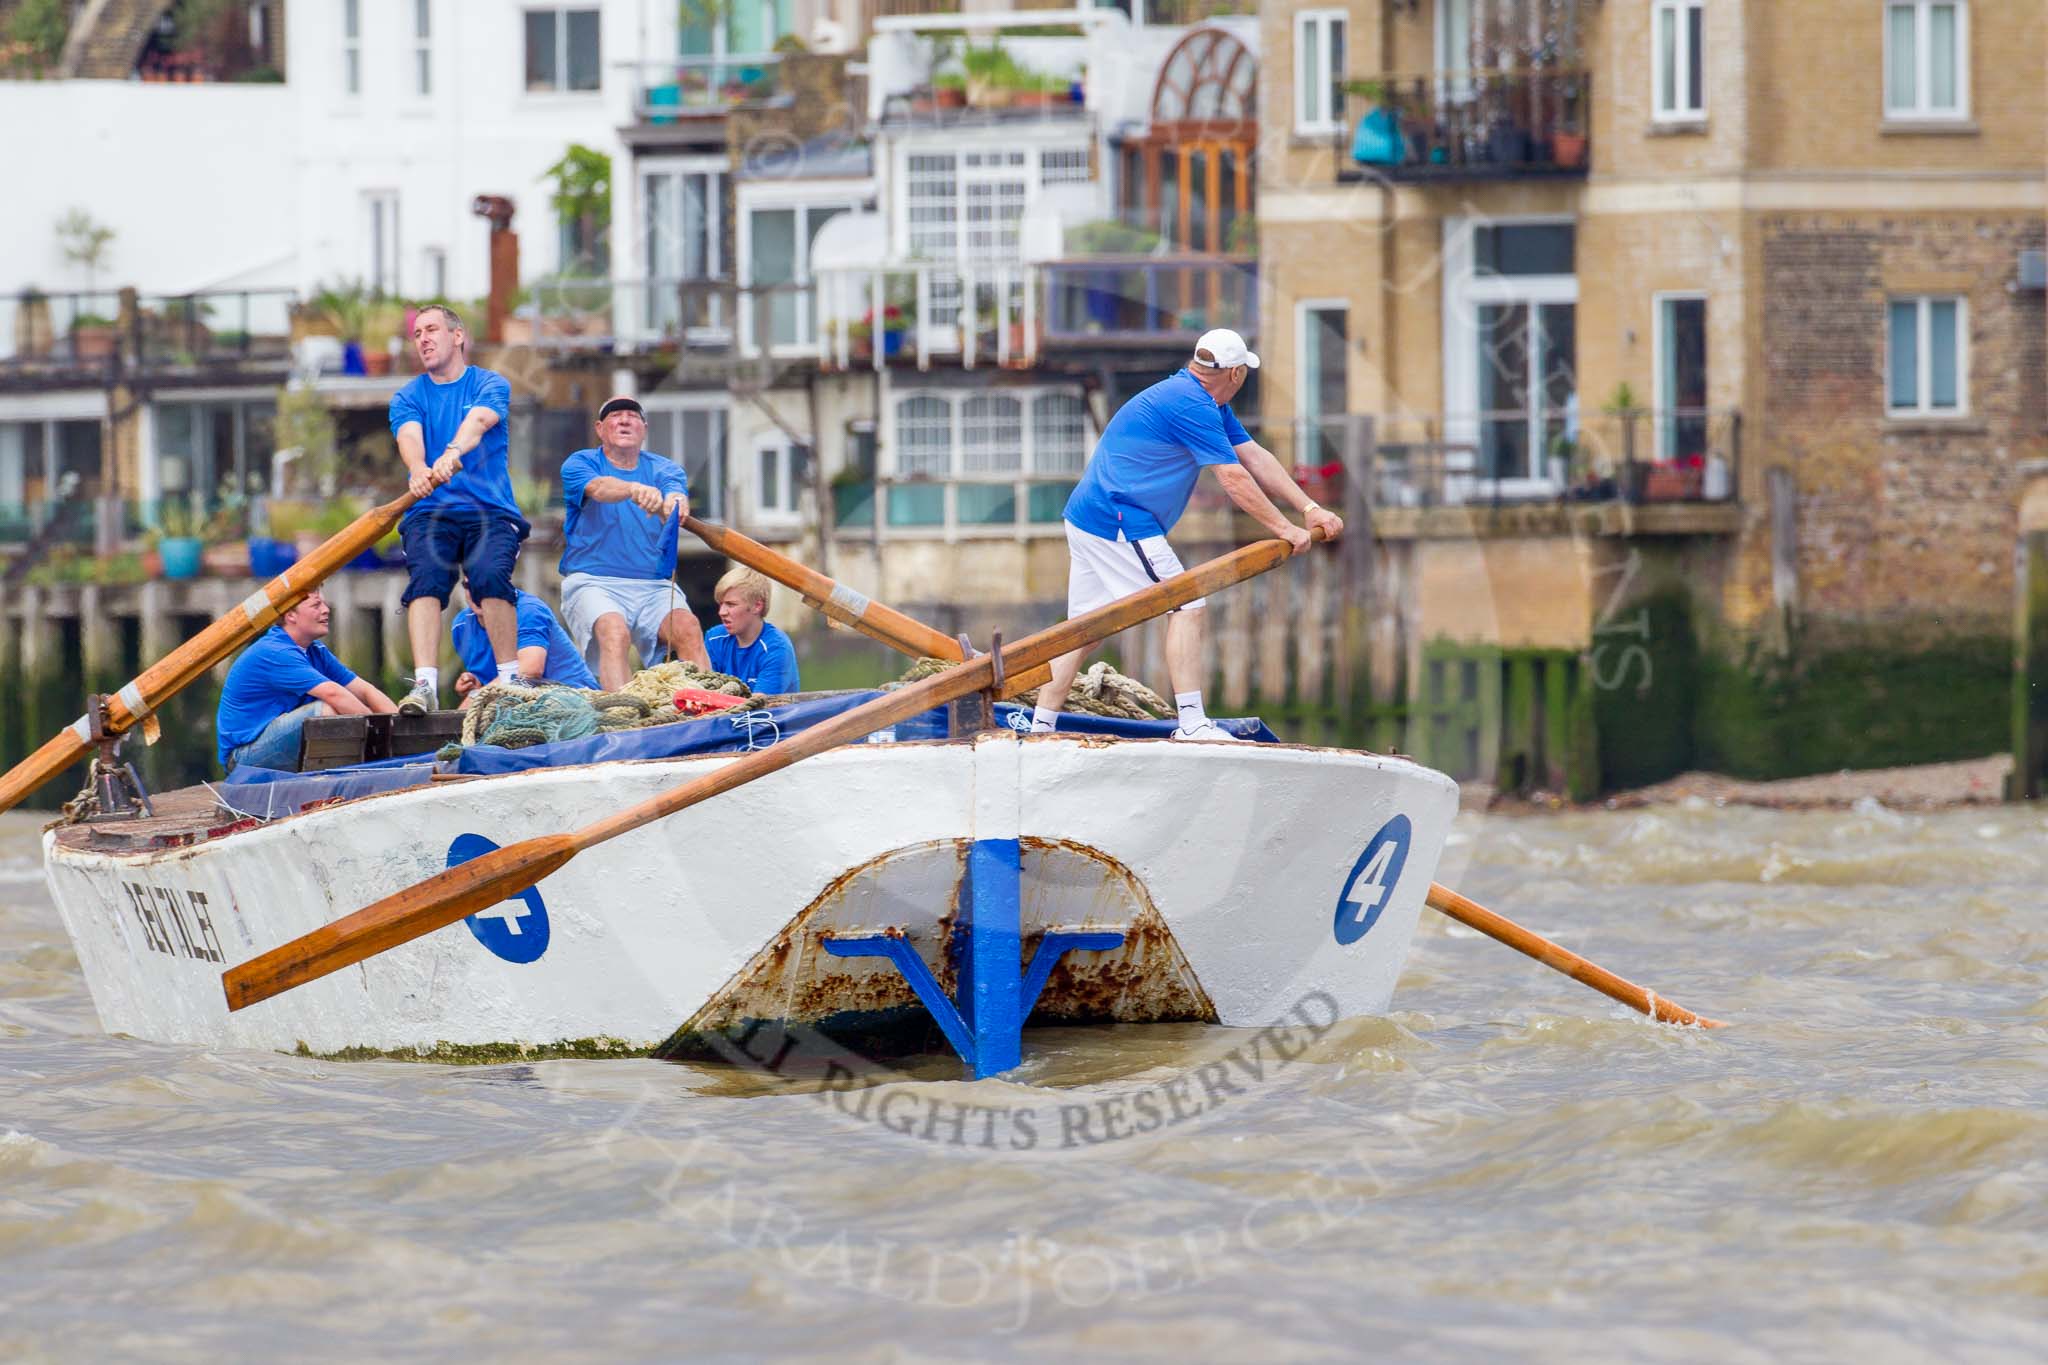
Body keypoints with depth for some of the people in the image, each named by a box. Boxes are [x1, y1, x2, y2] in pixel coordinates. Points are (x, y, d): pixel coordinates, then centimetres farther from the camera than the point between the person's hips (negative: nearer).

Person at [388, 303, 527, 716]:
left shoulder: (490, 385, 8)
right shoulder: (407, 398, 15)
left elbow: (478, 422, -14)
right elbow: (409, 436, -7)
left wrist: (452, 454, -37)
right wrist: (419, 471, -32)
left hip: (490, 510, -2)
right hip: (430, 512, 2)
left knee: (491, 577, -27)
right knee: (426, 579, -24)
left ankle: (511, 681, -18)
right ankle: (425, 685, -34)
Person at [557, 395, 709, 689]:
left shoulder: (664, 470, 12)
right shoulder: (578, 464, 5)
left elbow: (676, 492, -12)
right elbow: (598, 488, -20)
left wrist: (674, 503, -40)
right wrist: (635, 489, -43)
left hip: (654, 586, 3)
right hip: (592, 583, -3)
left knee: (688, 629, -26)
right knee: (615, 633, -32)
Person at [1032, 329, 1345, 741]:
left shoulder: (1210, 407, 16)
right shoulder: (1191, 405, -17)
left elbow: (1256, 458, 15)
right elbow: (1234, 480, -17)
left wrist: (1309, 509, 10)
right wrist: (1283, 528, -9)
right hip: (1119, 522, -10)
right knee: (1186, 606, -8)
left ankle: (1040, 727, 9)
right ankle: (1191, 723, -11)